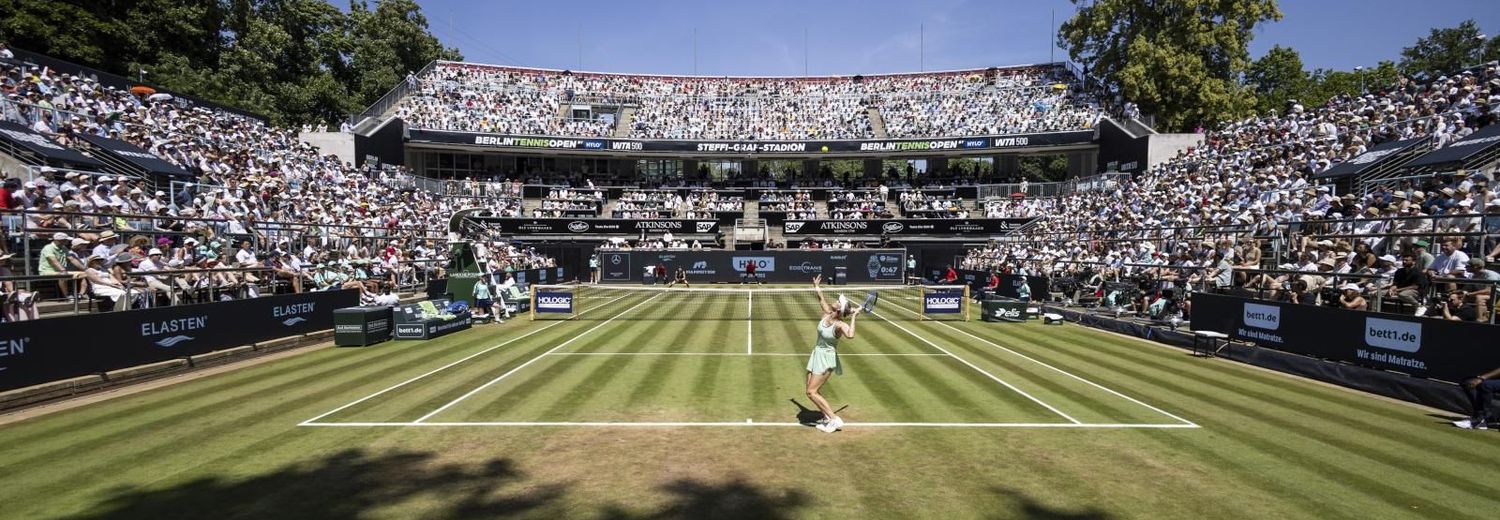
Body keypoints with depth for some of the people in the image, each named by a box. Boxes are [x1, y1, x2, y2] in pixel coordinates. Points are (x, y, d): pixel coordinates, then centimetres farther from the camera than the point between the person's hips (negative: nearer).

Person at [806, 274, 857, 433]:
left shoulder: (840, 325, -23)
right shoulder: (827, 314, -4)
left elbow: (850, 335, -45)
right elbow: (822, 300, 18)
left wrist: (853, 318, -36)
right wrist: (817, 288, 24)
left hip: (826, 359, -8)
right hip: (817, 355, 8)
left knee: (812, 392, -10)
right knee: (812, 391, 10)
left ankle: (835, 419, -3)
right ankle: (827, 417, 22)